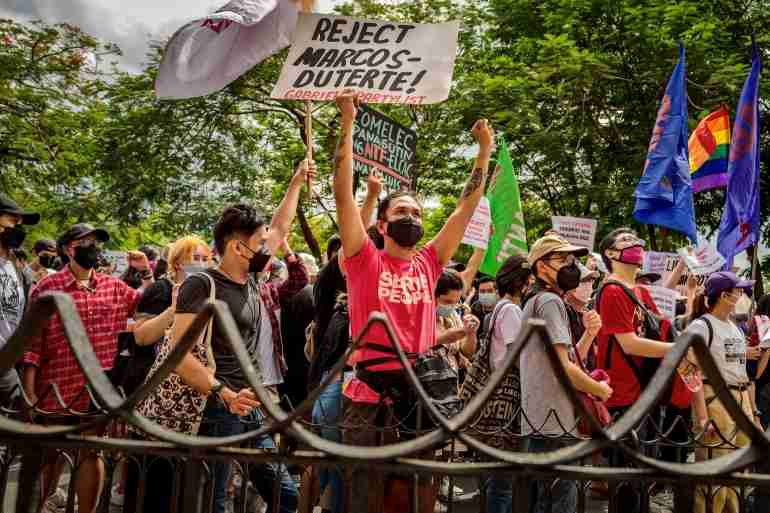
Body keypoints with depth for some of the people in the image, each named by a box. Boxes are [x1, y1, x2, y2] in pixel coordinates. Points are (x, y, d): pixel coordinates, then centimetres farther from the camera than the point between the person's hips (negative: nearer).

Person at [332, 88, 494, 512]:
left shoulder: (427, 264, 9)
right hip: (369, 398, -3)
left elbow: (466, 208, 10)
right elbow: (344, 195, -9)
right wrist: (347, 125, -13)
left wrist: (485, 151, 10)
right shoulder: (365, 261, -1)